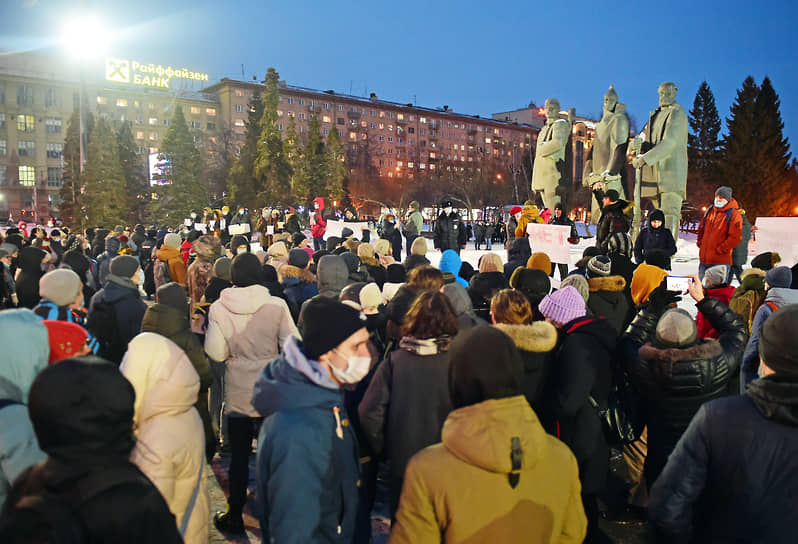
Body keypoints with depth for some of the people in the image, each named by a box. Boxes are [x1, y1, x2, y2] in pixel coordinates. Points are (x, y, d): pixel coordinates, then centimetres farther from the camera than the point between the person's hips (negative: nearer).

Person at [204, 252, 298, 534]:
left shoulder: (218, 308, -10)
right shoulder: (277, 305, -13)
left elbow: (216, 353, -9)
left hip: (237, 392, 0)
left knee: (239, 455, 13)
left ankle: (235, 516, 25)